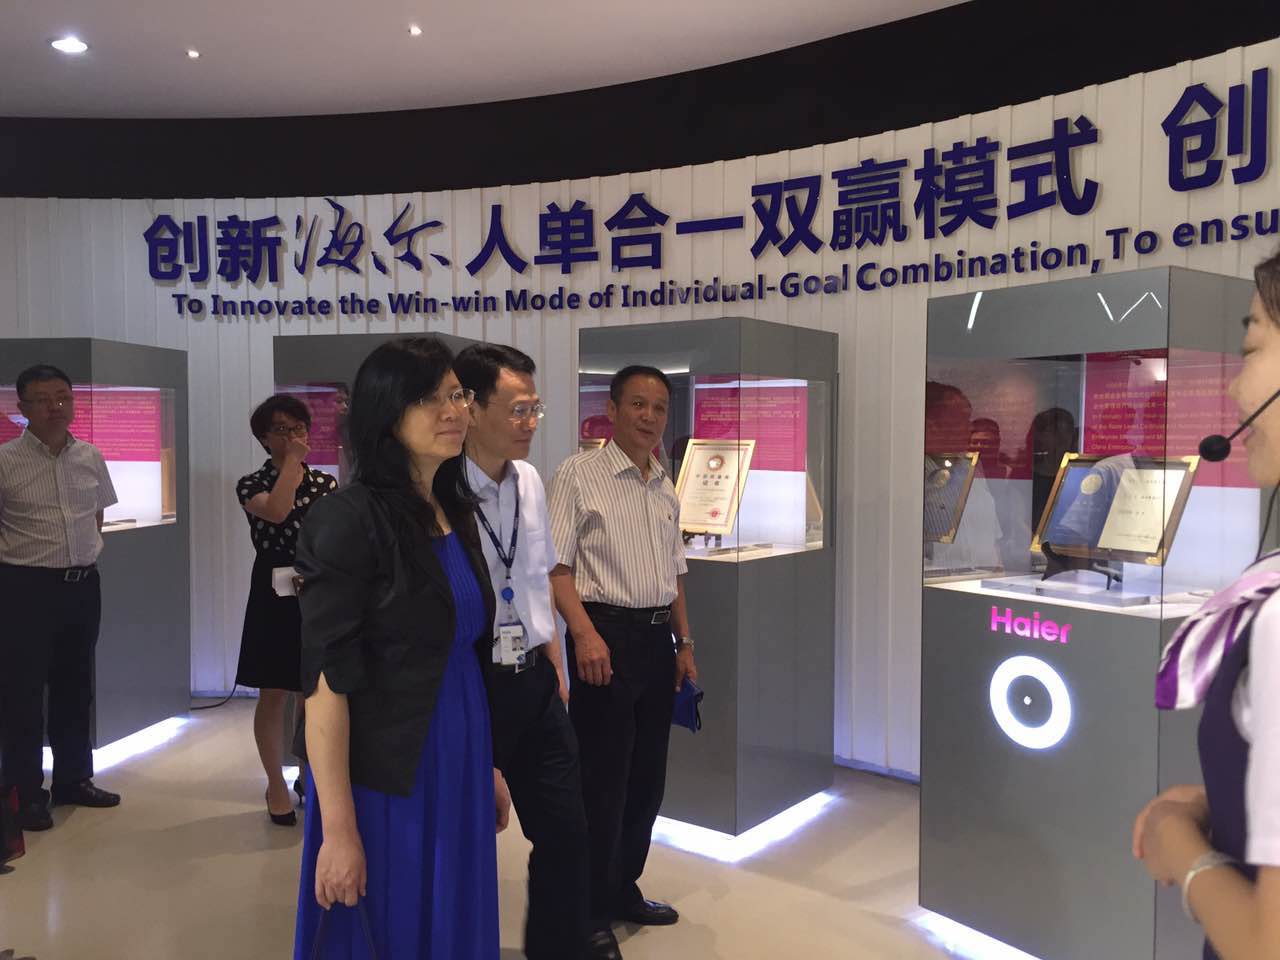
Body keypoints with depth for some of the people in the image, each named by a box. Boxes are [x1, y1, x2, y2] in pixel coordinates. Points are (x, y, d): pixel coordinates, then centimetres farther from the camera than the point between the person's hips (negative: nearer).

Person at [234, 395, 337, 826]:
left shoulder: (326, 483, 6)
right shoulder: (252, 485, -3)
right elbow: (276, 512, -26)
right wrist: (291, 461, -17)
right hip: (275, 598, -2)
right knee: (273, 694, 5)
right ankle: (276, 785, 19)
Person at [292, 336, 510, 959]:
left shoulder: (457, 515, 7)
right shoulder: (348, 520, -17)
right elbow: (327, 683, -19)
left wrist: (488, 765, 13)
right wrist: (339, 831, -19)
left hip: (460, 771, 7)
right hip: (382, 783, -7)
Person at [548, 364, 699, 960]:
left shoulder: (666, 491, 15)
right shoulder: (578, 475, -6)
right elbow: (555, 565, -11)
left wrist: (685, 645, 17)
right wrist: (585, 633, -21)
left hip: (658, 638, 7)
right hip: (604, 635, -7)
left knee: (647, 776, 14)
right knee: (601, 781, -2)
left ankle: (623, 889, 31)